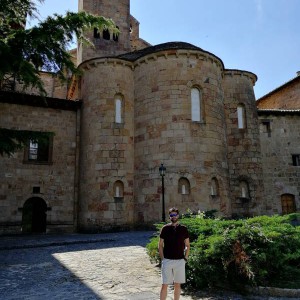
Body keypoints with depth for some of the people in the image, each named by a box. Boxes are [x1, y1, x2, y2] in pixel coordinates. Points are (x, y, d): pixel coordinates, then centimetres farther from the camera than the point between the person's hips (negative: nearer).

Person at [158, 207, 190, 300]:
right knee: (164, 285, 1)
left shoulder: (183, 229, 3)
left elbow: (187, 245, 9)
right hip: (167, 261, -1)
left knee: (177, 285, 10)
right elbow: (160, 245, 4)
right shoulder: (165, 228, -1)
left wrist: (185, 258, 1)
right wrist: (162, 259, -2)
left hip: (180, 261, 1)